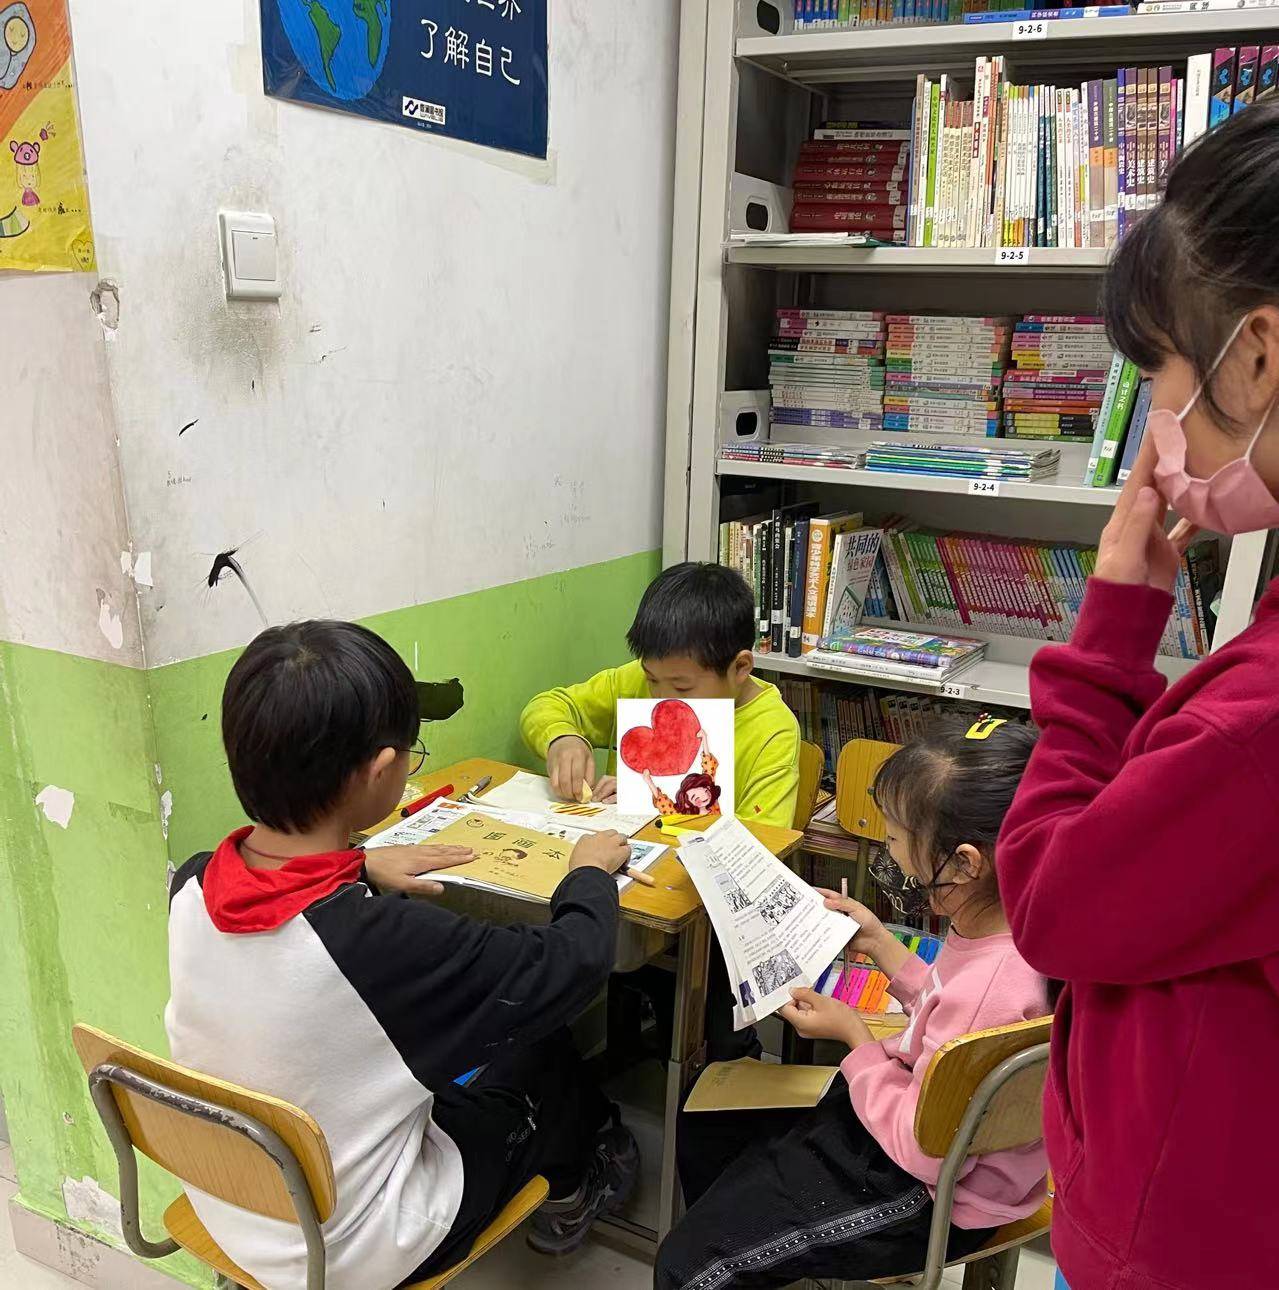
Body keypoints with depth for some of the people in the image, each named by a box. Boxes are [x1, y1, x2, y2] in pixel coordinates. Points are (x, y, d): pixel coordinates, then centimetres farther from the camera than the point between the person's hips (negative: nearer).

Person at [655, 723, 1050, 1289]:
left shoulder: (988, 990, -39)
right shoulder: (1000, 921, -11)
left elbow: (925, 1151, -27)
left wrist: (854, 1036, -16)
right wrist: (881, 944, 4)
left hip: (932, 1194, -9)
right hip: (918, 1109, 9)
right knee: (702, 1126, 20)